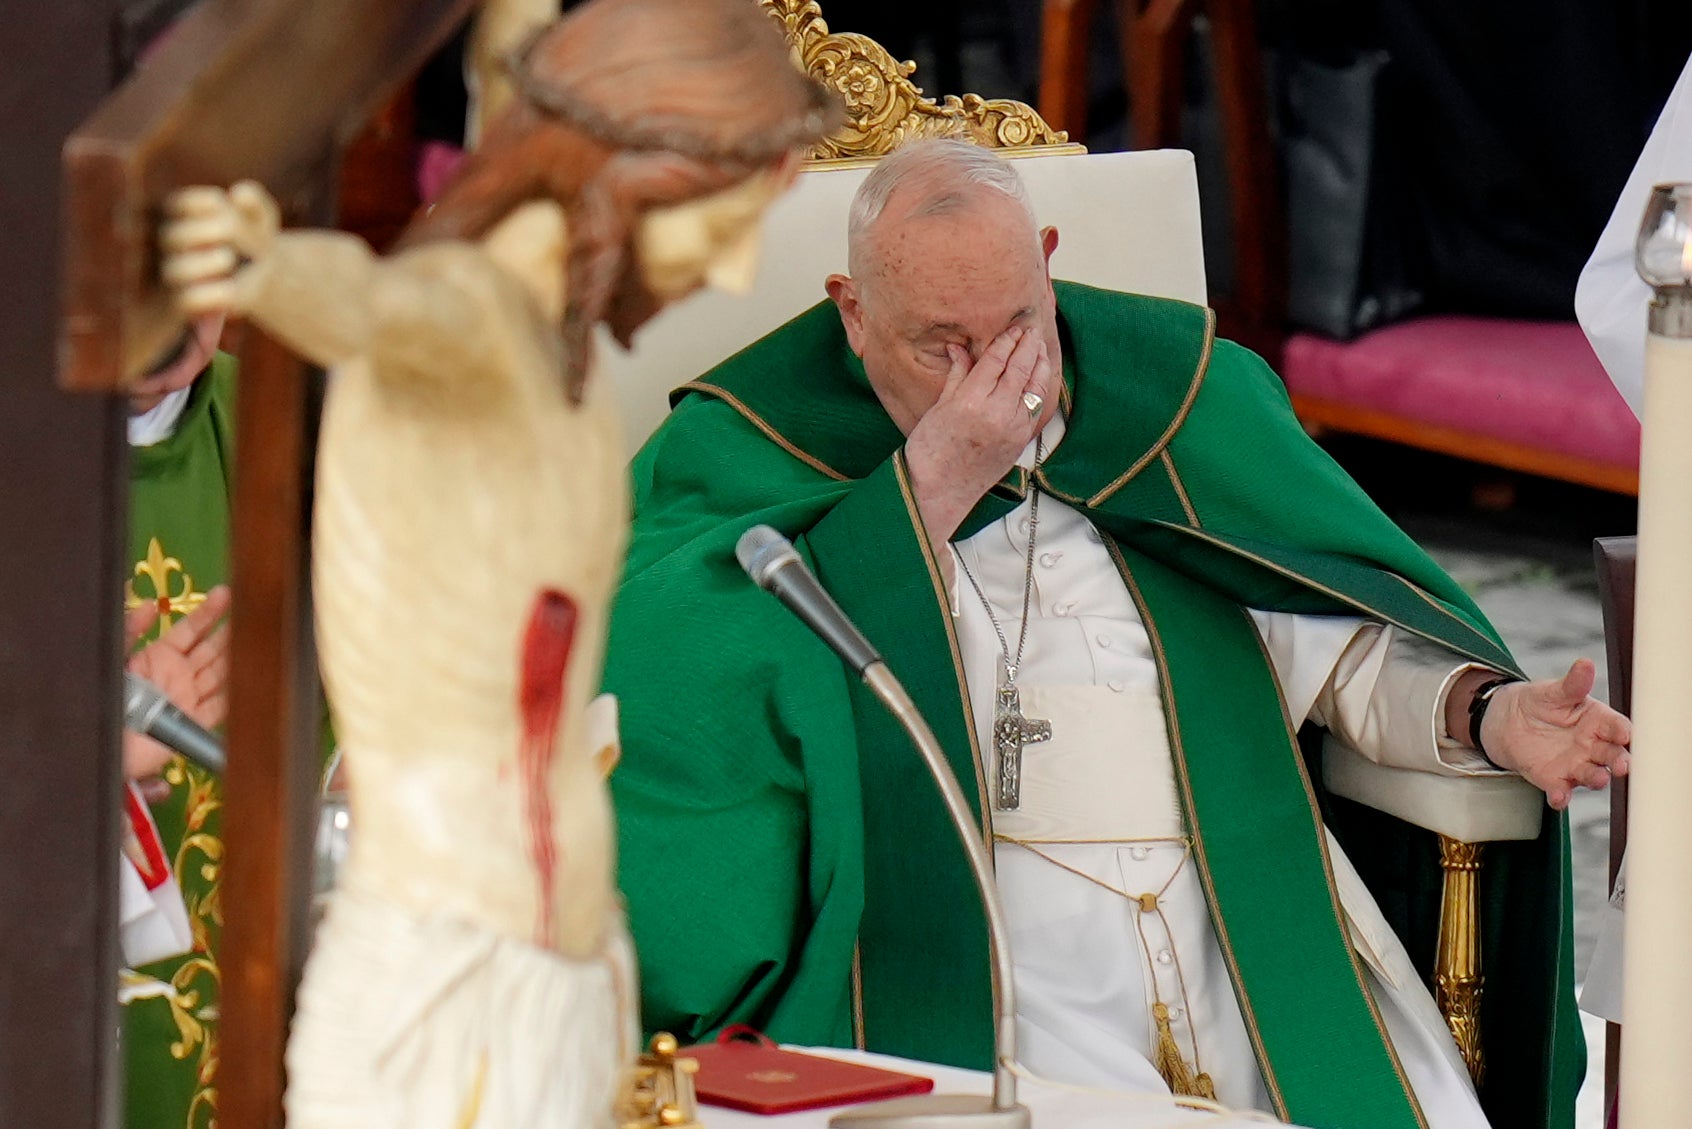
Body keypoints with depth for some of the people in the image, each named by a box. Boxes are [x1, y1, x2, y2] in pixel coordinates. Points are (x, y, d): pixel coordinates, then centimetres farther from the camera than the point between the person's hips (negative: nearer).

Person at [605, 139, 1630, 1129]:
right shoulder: (762, 448, 7)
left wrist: (1493, 715, -4)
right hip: (965, 934, -3)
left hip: (1247, 903, 4)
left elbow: (1339, 643, 16)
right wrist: (930, 487, -9)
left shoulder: (1163, 390, 16)